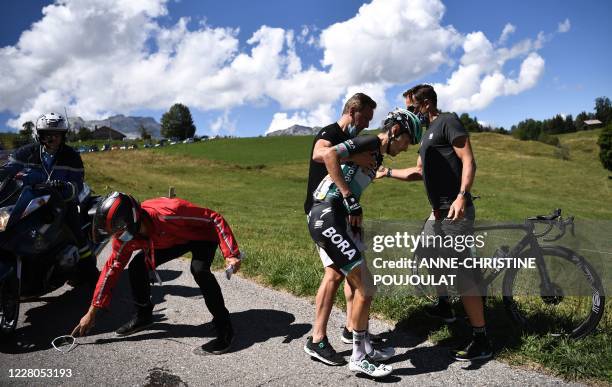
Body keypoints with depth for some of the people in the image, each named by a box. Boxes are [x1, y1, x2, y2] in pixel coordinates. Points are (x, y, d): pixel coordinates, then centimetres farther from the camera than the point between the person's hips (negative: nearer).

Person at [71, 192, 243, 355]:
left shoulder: (169, 212, -41)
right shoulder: (125, 235, -19)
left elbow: (215, 218, -33)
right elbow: (112, 268, -6)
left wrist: (231, 254, -38)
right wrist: (92, 312, -4)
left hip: (202, 234, -6)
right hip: (171, 240, 7)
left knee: (199, 270, -33)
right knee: (137, 266, -5)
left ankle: (224, 329, -21)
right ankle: (143, 316, 20)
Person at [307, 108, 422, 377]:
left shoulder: (377, 156, 20)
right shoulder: (369, 142, -9)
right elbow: (330, 156, -24)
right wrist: (351, 200, -23)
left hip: (331, 219, 10)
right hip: (328, 216, -10)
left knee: (360, 287, 15)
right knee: (365, 287, -4)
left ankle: (366, 349, 29)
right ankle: (358, 358, 11)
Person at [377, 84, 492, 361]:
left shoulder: (448, 121, -7)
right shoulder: (429, 133, 21)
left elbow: (469, 161, -17)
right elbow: (419, 171, 28)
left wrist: (461, 196, -29)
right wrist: (387, 172, 28)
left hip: (455, 211, -11)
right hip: (439, 212, 11)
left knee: (462, 272, -9)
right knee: (428, 255, 24)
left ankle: (481, 341, -1)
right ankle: (444, 306, 43)